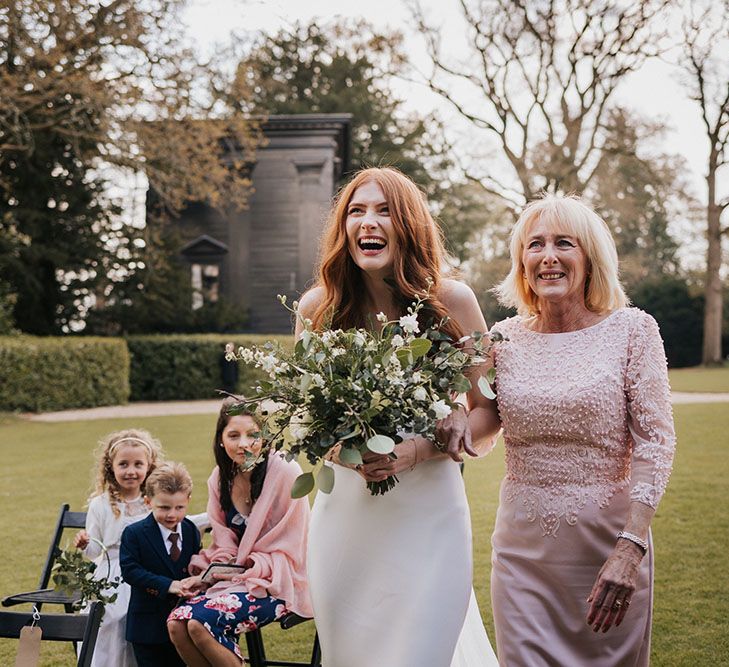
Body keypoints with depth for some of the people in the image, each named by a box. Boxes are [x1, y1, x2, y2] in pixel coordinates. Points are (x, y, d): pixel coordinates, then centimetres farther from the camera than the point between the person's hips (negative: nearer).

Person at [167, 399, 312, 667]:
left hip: (276, 582, -6)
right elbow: (224, 537, 13)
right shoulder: (221, 478, 4)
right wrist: (222, 563, -7)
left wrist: (254, 565, -20)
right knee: (177, 623, -19)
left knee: (200, 622, -26)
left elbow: (290, 550, -10)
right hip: (235, 578, 6)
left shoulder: (285, 472, -14)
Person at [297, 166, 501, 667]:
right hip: (344, 508, 3)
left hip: (429, 509, -2)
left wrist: (421, 448, -16)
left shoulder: (451, 301, -7)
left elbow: (490, 412, -1)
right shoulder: (318, 307, -1)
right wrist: (335, 446, -10)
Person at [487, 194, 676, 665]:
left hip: (609, 544, -2)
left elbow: (655, 442, -8)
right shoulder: (505, 339, 3)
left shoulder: (631, 330, -5)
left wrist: (630, 547, -15)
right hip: (523, 551, 2)